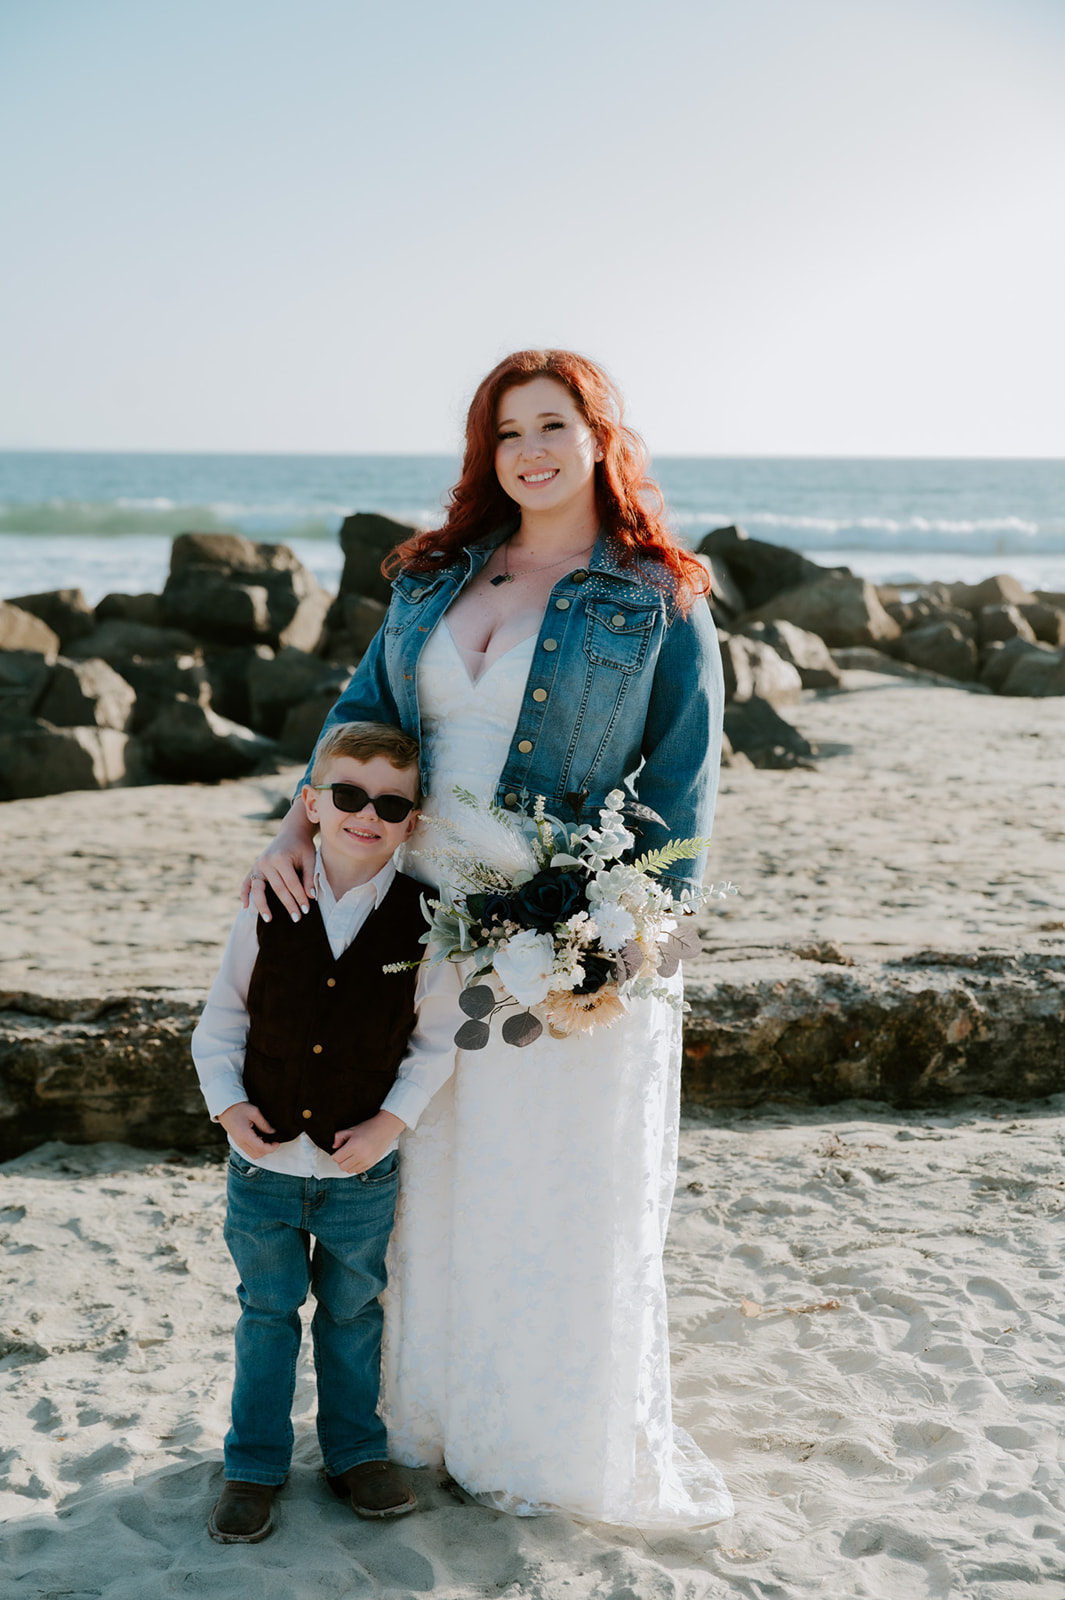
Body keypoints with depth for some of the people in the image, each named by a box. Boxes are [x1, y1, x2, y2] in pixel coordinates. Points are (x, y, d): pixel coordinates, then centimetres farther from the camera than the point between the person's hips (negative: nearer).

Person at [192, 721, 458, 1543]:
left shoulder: (423, 921, -12)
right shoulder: (268, 907, -9)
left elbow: (437, 1042, -3)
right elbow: (222, 1019, 1)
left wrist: (392, 1120, -13)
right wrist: (228, 1103, -11)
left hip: (362, 1169, 0)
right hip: (265, 1160, 1)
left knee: (353, 1311, 18)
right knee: (267, 1313, 15)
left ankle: (355, 1451, 37)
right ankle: (255, 1466, 30)